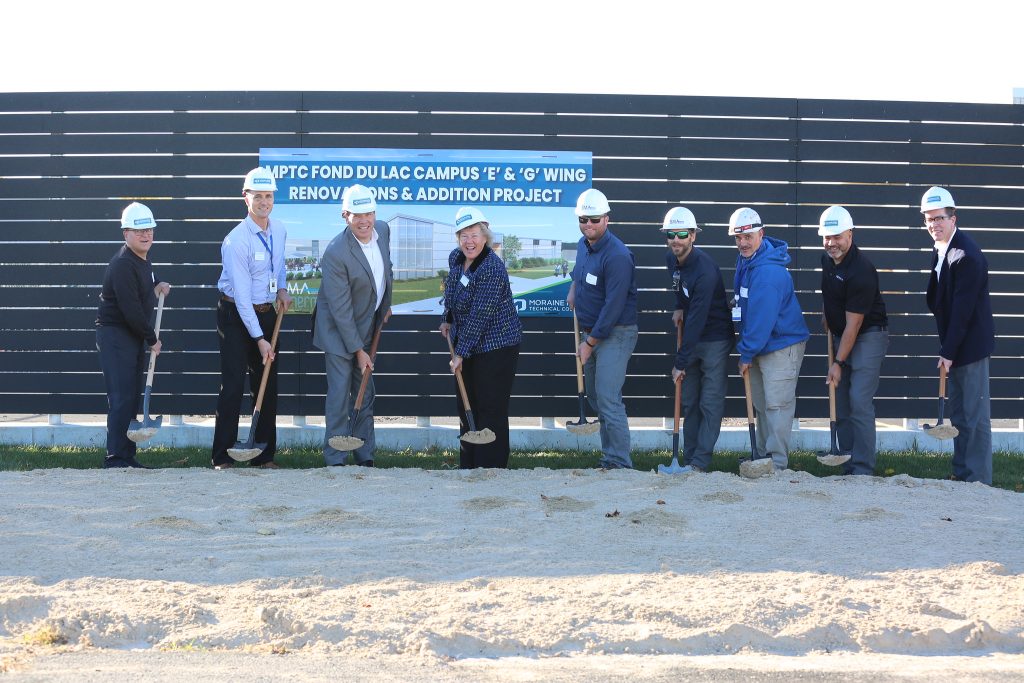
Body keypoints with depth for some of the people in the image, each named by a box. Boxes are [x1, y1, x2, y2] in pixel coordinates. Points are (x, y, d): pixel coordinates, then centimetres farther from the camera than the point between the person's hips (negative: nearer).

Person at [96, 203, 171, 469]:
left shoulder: (143, 260, 11)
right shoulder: (122, 265, -19)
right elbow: (130, 309, -22)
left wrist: (157, 286, 11)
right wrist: (152, 339, -13)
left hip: (134, 335, 10)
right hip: (114, 334, -10)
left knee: (132, 397, 10)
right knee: (122, 397, -12)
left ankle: (127, 456, 16)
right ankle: (115, 457, -9)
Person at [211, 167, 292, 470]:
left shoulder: (279, 231, 2)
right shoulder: (236, 240, -20)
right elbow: (241, 294, -21)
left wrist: (282, 288, 4)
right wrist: (259, 338, -21)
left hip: (266, 313, 7)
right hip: (236, 315, -6)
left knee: (268, 385, 7)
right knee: (233, 385, -10)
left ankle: (264, 455, 15)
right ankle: (222, 457, -3)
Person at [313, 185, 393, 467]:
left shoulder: (383, 229, -7)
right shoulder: (336, 253, -28)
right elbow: (340, 309, -23)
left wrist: (386, 304, 19)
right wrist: (358, 350, -20)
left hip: (368, 327, 7)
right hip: (338, 330, -7)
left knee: (365, 394, 13)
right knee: (340, 393, -6)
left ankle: (364, 456, 22)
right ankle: (336, 460, 3)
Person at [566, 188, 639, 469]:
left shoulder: (617, 256, -22)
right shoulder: (583, 244, 7)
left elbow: (614, 306, -23)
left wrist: (590, 342, -18)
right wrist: (573, 288, 12)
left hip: (614, 335, -9)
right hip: (591, 332, 9)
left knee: (608, 399, -14)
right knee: (596, 398, 14)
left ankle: (620, 462, -10)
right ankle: (609, 456, 22)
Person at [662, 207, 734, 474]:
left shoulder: (705, 270, -27)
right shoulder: (671, 259, -1)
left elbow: (696, 320, -28)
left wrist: (680, 363, -26)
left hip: (714, 339, -8)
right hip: (691, 337, 8)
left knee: (710, 403, -7)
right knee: (689, 402, 9)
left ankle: (700, 462, -5)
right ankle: (689, 459, 14)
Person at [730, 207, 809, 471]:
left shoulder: (768, 271, -26)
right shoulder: (746, 259, 7)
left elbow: (762, 318, -25)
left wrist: (746, 354, -16)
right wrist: (747, 350, 14)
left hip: (781, 345, -10)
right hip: (759, 345, 10)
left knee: (777, 405, -9)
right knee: (761, 405, 15)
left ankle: (778, 462, -6)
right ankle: (763, 456, 25)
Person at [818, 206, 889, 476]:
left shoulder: (860, 271, -25)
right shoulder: (827, 259, 2)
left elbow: (853, 324, -23)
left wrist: (838, 363, -20)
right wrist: (826, 317, 14)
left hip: (868, 336, -9)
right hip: (840, 336, 9)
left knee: (859, 402, -15)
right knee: (840, 403, 8)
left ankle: (863, 470, -12)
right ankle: (848, 466, 15)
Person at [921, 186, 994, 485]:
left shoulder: (966, 255, -20)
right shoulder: (941, 249, 9)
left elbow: (963, 309, -21)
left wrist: (949, 351, -19)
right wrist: (946, 349, 10)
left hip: (970, 345, -9)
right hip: (954, 345, 9)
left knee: (975, 417, -3)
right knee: (958, 414, 15)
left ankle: (979, 480, 2)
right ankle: (961, 474, 24)